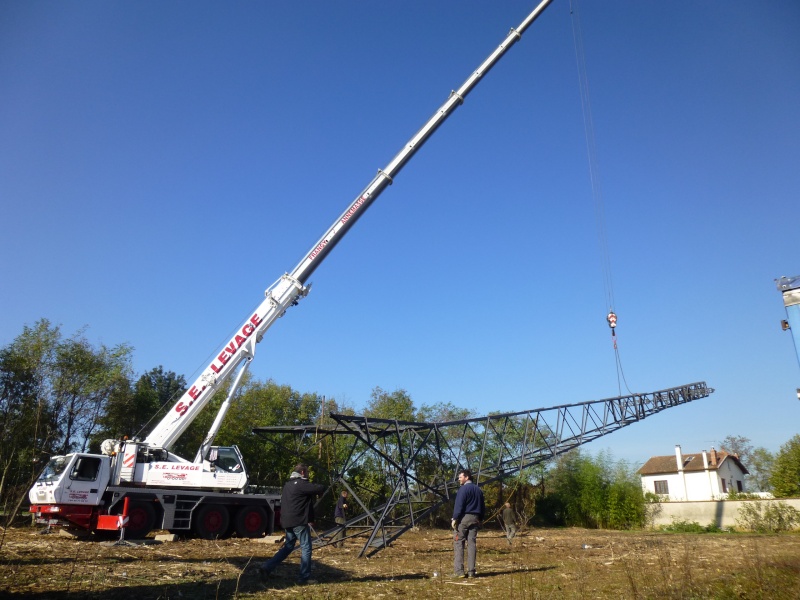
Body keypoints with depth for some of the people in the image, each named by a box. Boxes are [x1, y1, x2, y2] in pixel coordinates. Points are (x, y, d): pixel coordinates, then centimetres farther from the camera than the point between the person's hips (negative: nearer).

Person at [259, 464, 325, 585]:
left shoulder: (288, 484, 16)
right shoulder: (301, 484, -13)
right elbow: (320, 489, -18)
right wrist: (321, 488, 7)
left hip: (288, 521, 9)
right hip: (299, 521, -9)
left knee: (288, 546, 17)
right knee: (306, 548, 0)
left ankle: (267, 567, 10)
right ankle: (304, 578, 2)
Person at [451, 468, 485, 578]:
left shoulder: (463, 489, -8)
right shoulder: (478, 490, 15)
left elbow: (459, 505, -14)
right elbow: (483, 507, 18)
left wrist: (454, 519, -12)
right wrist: (480, 519, 22)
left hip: (464, 518, -7)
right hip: (475, 519, 7)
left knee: (458, 543, -3)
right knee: (472, 543, 7)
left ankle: (459, 570, -8)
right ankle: (471, 571, 5)